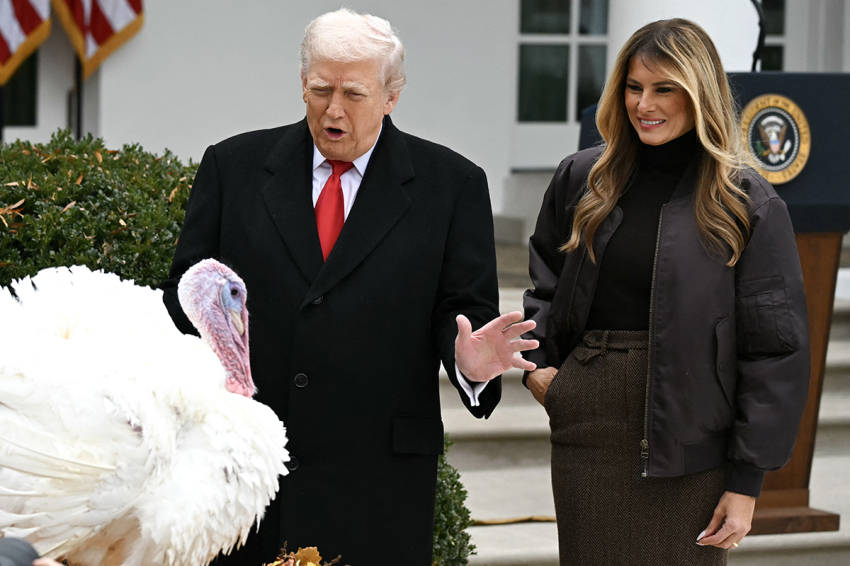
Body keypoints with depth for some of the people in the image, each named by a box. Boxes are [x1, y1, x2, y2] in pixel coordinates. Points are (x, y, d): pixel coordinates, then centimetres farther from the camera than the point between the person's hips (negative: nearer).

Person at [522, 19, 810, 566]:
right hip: (588, 431, 3)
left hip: (689, 439, -3)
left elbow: (776, 351, -5)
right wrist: (535, 360, 5)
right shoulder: (582, 180, 8)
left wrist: (746, 480, -9)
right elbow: (546, 284, 25)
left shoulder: (749, 204, -4)